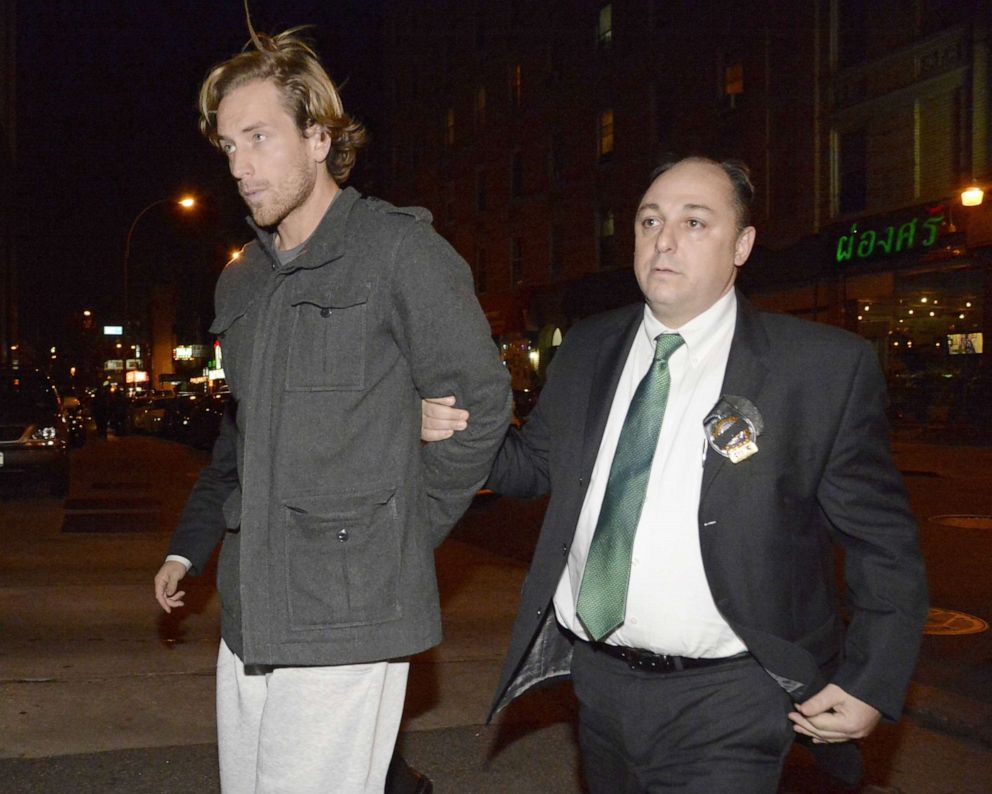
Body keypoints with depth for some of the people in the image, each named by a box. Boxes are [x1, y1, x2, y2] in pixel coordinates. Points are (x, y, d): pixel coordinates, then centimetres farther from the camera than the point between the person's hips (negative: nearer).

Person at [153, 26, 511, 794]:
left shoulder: (399, 249, -7)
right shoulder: (241, 283, 14)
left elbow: (480, 404, -7)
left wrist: (401, 535, -3)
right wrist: (190, 545, 19)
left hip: (346, 612, -7)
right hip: (248, 611, 7)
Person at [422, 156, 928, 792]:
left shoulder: (828, 367, -9)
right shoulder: (588, 350, 5)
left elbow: (885, 544, -5)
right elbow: (536, 464, 14)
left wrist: (874, 685, -10)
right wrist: (465, 433, -5)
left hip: (720, 708, -4)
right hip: (597, 684, 5)